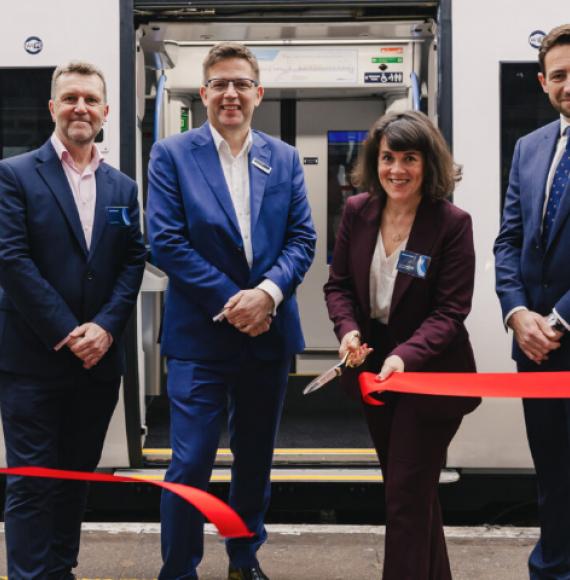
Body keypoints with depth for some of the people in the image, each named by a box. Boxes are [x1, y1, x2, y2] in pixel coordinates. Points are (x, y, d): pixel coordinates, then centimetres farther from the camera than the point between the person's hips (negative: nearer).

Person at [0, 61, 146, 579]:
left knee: (77, 474, 14)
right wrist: (66, 333, -15)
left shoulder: (122, 187, 12)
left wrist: (105, 327, -10)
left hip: (98, 357, 5)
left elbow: (134, 263, 6)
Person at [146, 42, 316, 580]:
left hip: (269, 330, 4)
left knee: (256, 457, 16)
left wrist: (268, 292, -15)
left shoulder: (284, 158, 8)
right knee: (190, 464, -4)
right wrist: (229, 302, -15)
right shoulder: (172, 154, -2)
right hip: (199, 333, -4)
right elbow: (166, 240, -10)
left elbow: (302, 238, 3)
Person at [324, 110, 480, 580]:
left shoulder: (452, 223, -16)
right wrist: (348, 330, -15)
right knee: (413, 487, 21)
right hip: (373, 368, 6)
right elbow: (339, 283, 4)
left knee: (407, 495, -1)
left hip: (431, 375, -5)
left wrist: (406, 356, -31)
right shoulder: (358, 211, -3)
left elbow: (450, 310, -18)